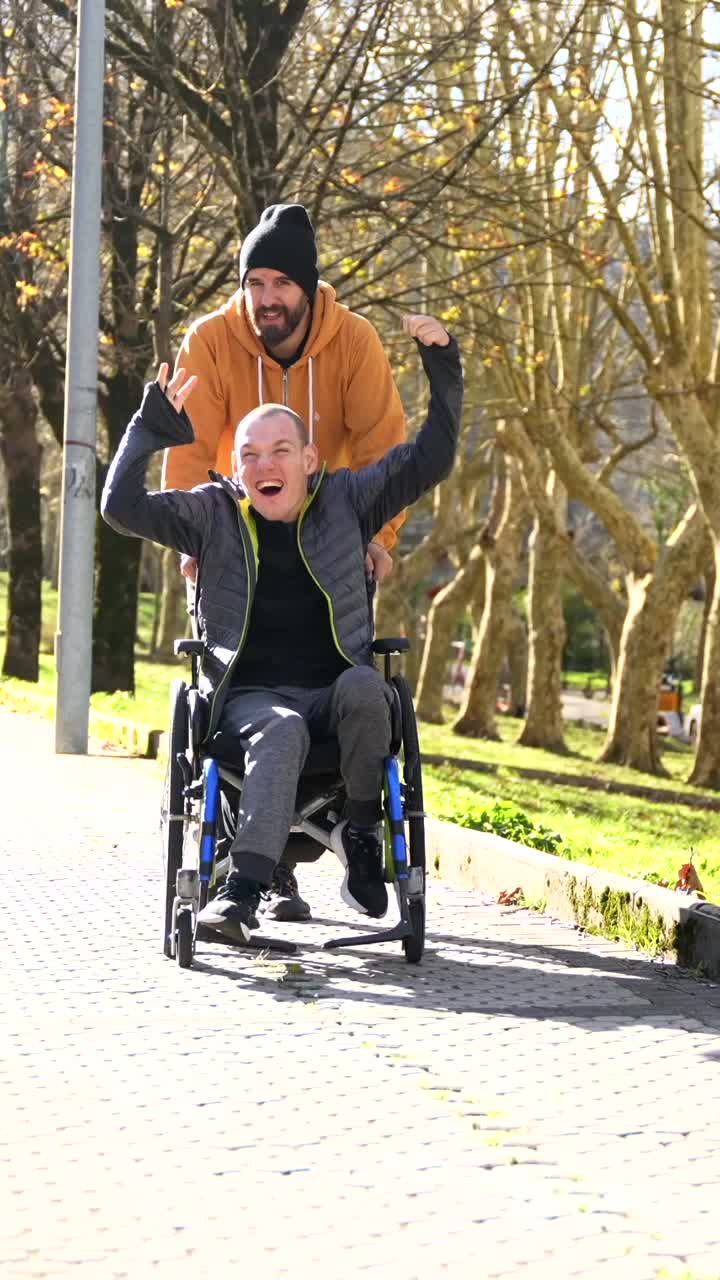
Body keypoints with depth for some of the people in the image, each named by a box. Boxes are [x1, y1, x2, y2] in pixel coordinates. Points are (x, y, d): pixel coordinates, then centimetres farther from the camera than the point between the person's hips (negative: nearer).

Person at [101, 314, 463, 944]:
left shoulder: (346, 500, 10)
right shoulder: (214, 513, 8)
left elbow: (430, 460, 6)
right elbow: (122, 507, -2)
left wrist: (443, 365, 0)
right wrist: (151, 428, -6)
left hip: (337, 693, 2)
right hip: (250, 697, -2)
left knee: (363, 686, -35)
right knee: (281, 730, -38)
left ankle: (361, 830, -15)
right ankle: (246, 883, -50)